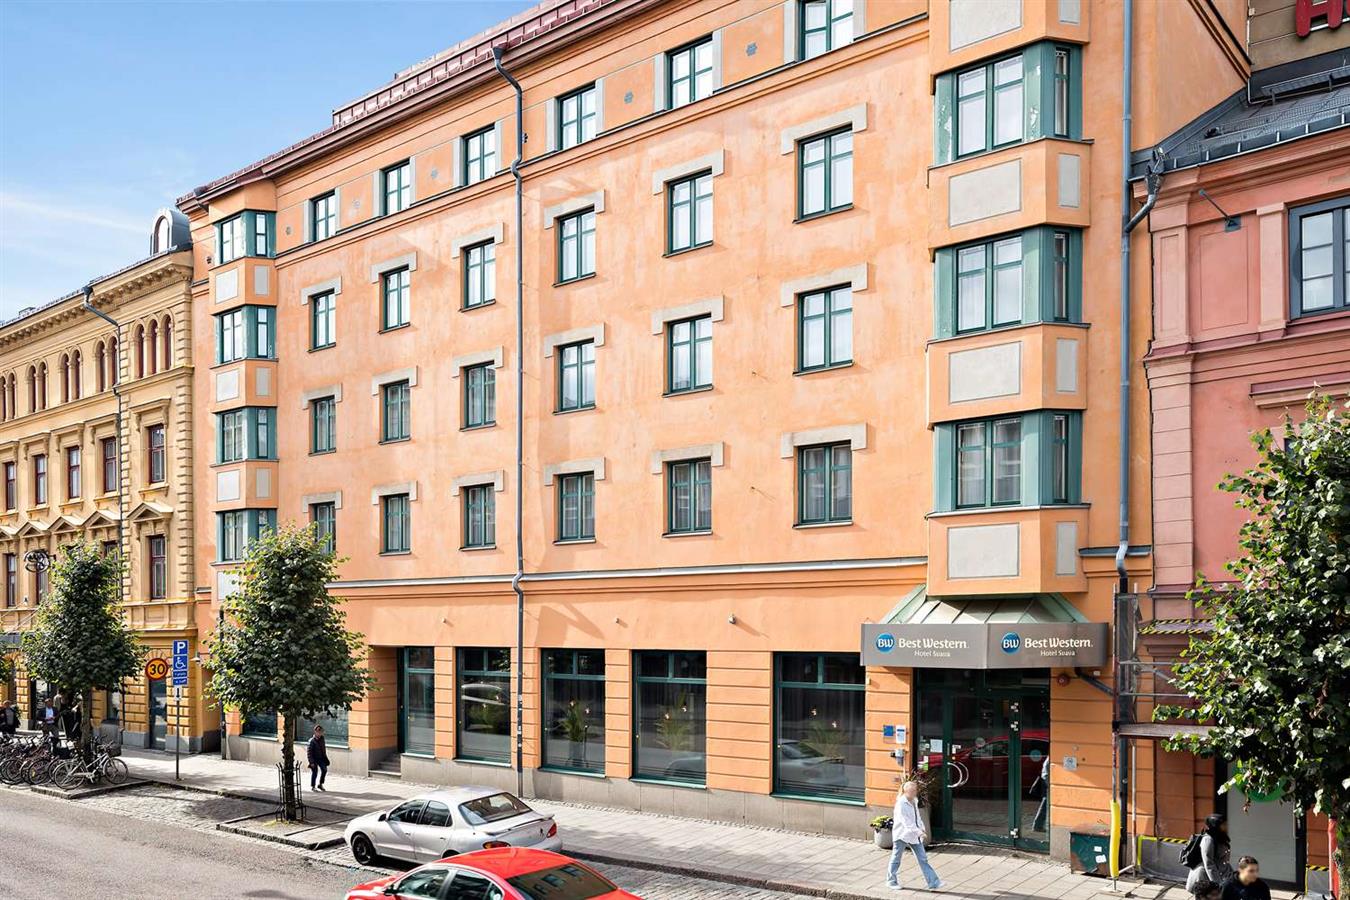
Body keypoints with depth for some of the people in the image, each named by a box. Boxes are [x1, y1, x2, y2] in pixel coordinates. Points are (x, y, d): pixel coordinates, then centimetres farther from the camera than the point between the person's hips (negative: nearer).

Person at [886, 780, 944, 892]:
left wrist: (921, 829, 6)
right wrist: (919, 832, -31)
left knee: (923, 859, 3)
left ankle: (934, 884, 2)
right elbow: (907, 822, -26)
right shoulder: (901, 804, -20)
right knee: (896, 859, 9)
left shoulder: (914, 801, 5)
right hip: (902, 835, -7)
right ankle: (891, 881, 25)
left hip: (914, 835, 7)